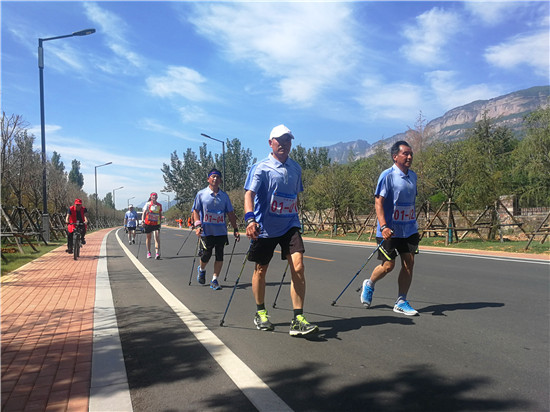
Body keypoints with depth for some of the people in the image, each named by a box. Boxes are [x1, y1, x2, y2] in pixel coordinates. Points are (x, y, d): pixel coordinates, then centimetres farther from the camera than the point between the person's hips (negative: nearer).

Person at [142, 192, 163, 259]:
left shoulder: (159, 205, 5)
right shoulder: (148, 204, -2)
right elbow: (144, 212, -6)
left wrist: (160, 222, 14)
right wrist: (143, 221, -16)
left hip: (156, 224, 1)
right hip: (148, 223, -1)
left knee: (157, 238, -12)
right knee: (148, 237, 10)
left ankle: (157, 253, -17)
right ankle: (148, 252, 24)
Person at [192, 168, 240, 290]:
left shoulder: (224, 195, 8)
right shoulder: (201, 194, 3)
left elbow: (230, 213, 11)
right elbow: (196, 211, 2)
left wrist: (235, 229, 8)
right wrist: (197, 225, -12)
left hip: (221, 231, 2)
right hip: (206, 231, -2)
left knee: (219, 256, 0)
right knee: (206, 255, 2)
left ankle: (214, 279, 12)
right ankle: (201, 270, 34)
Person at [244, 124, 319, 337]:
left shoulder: (295, 168, 10)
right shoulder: (261, 168, -7)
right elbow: (249, 193, -19)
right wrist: (250, 219, -34)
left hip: (289, 225, 4)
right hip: (265, 227, -3)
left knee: (298, 267, -11)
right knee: (261, 270, 10)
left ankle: (298, 320, -5)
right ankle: (260, 313, 31)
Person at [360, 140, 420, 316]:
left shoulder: (413, 176, 10)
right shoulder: (387, 175, -11)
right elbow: (378, 202, -16)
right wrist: (383, 226, -25)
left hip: (409, 229, 6)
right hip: (390, 230, -6)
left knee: (409, 263, 1)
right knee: (388, 265, -2)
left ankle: (401, 302, 13)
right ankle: (369, 285, 28)